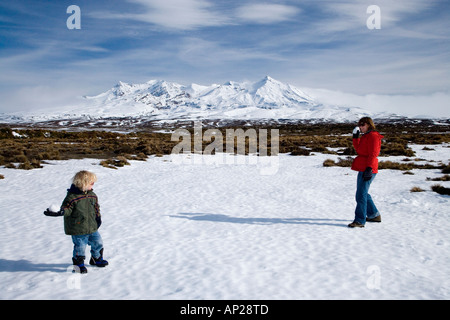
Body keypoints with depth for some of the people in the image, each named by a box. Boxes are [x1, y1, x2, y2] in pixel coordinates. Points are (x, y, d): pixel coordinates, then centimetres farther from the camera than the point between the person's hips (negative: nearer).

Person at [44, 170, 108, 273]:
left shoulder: (92, 195, 5)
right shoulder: (72, 196, -17)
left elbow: (96, 207, 15)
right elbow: (67, 209, -16)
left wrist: (98, 217, 6)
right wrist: (60, 212, -36)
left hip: (92, 227, 7)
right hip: (78, 230, -6)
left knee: (98, 243, 16)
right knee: (80, 246, 4)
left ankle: (96, 258, 39)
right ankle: (78, 264, 27)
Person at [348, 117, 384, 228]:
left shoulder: (373, 136, -11)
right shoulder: (366, 136, 19)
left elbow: (373, 154, -18)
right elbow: (358, 149, 22)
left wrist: (369, 168, -24)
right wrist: (355, 137, 14)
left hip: (367, 170, -11)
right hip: (363, 169, 11)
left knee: (361, 195, -10)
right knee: (363, 193, 19)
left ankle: (360, 221, -7)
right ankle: (374, 215, 31)